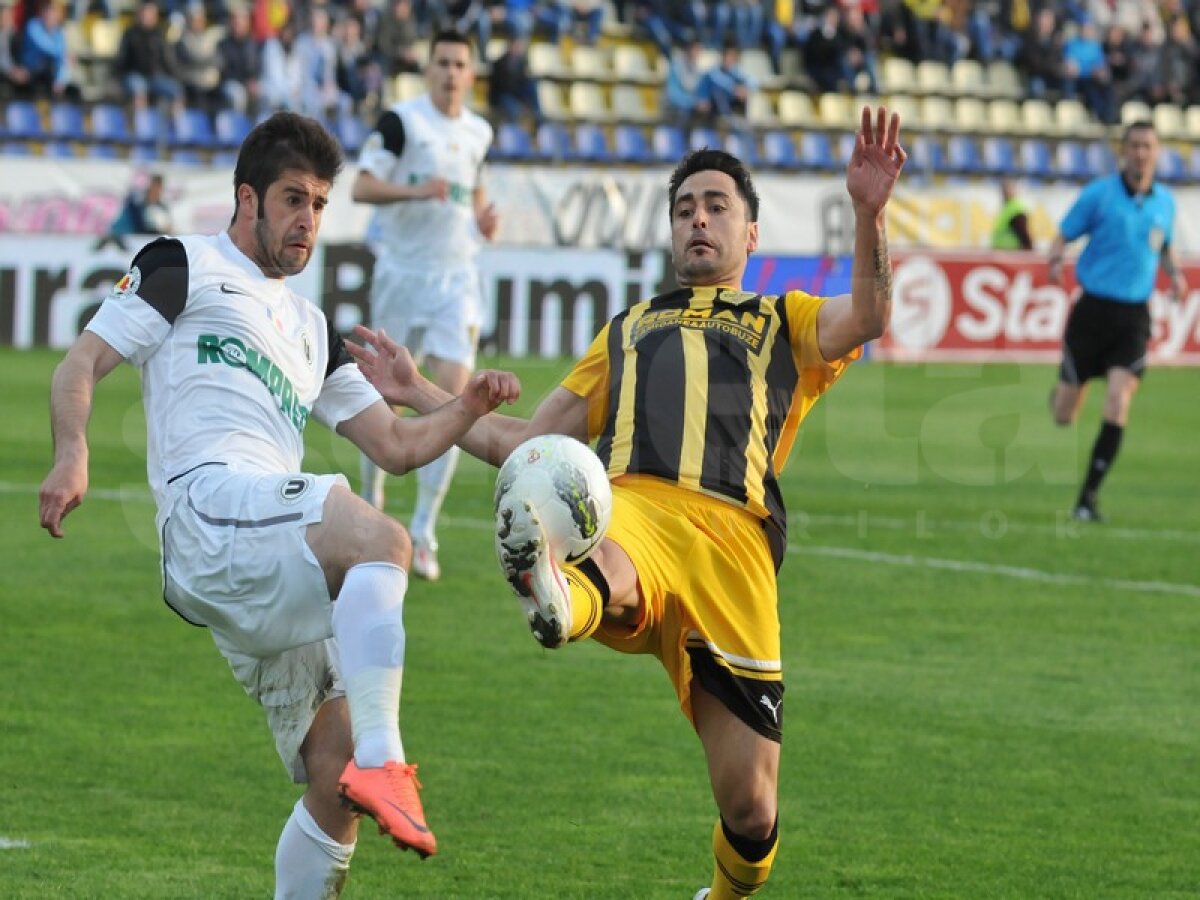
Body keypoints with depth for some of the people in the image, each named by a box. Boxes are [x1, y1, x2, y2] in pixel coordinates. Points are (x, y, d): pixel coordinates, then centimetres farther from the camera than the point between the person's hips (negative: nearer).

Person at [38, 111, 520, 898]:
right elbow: (82, 365, 7)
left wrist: (468, 409, 11)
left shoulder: (311, 329, 34)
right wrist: (74, 456, -13)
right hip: (210, 504, -8)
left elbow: (396, 446, 30)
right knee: (381, 540, -35)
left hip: (273, 583, 8)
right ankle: (383, 764, -47)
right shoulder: (186, 266, 15)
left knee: (335, 780, -1)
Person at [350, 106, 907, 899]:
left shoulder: (784, 325, 30)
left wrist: (869, 211, -11)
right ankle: (559, 599, -78)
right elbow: (523, 442, 37)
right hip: (630, 512, 0)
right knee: (609, 567, -43)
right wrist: (419, 393, 30)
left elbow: (869, 316, 6)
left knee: (750, 805, -5)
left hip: (733, 535, 0)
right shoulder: (628, 332, 38)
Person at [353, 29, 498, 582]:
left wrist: (484, 220, 5)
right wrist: (415, 190, -30)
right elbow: (361, 187, -14)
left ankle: (423, 532, -11)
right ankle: (371, 496, 32)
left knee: (453, 394, -12)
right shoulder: (401, 120, -6)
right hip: (402, 271, -3)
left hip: (456, 276, 3)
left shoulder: (478, 133, 10)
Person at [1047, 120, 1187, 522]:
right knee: (1064, 417, 2)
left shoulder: (1165, 202, 8)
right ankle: (1060, 394, 43)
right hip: (1093, 309, -2)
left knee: (1118, 405, -17)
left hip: (1134, 316, 2)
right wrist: (1056, 261, -20)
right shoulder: (1099, 194, -3)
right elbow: (1062, 236, 2)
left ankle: (1088, 498, -9)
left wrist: (1175, 273, 3)